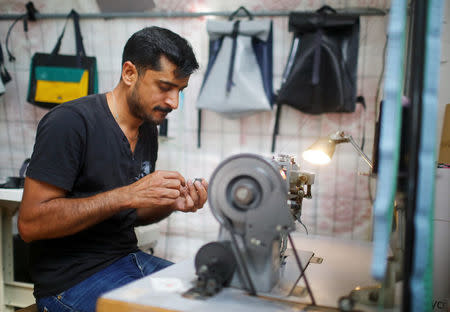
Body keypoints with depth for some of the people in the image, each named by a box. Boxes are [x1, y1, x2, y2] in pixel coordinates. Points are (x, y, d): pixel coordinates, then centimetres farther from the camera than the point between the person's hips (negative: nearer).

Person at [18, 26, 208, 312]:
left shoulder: (148, 130, 9)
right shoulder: (70, 122, -16)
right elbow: (30, 223, -20)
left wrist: (171, 204, -4)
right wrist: (127, 195, -25)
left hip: (129, 257, 8)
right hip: (72, 278, -7)